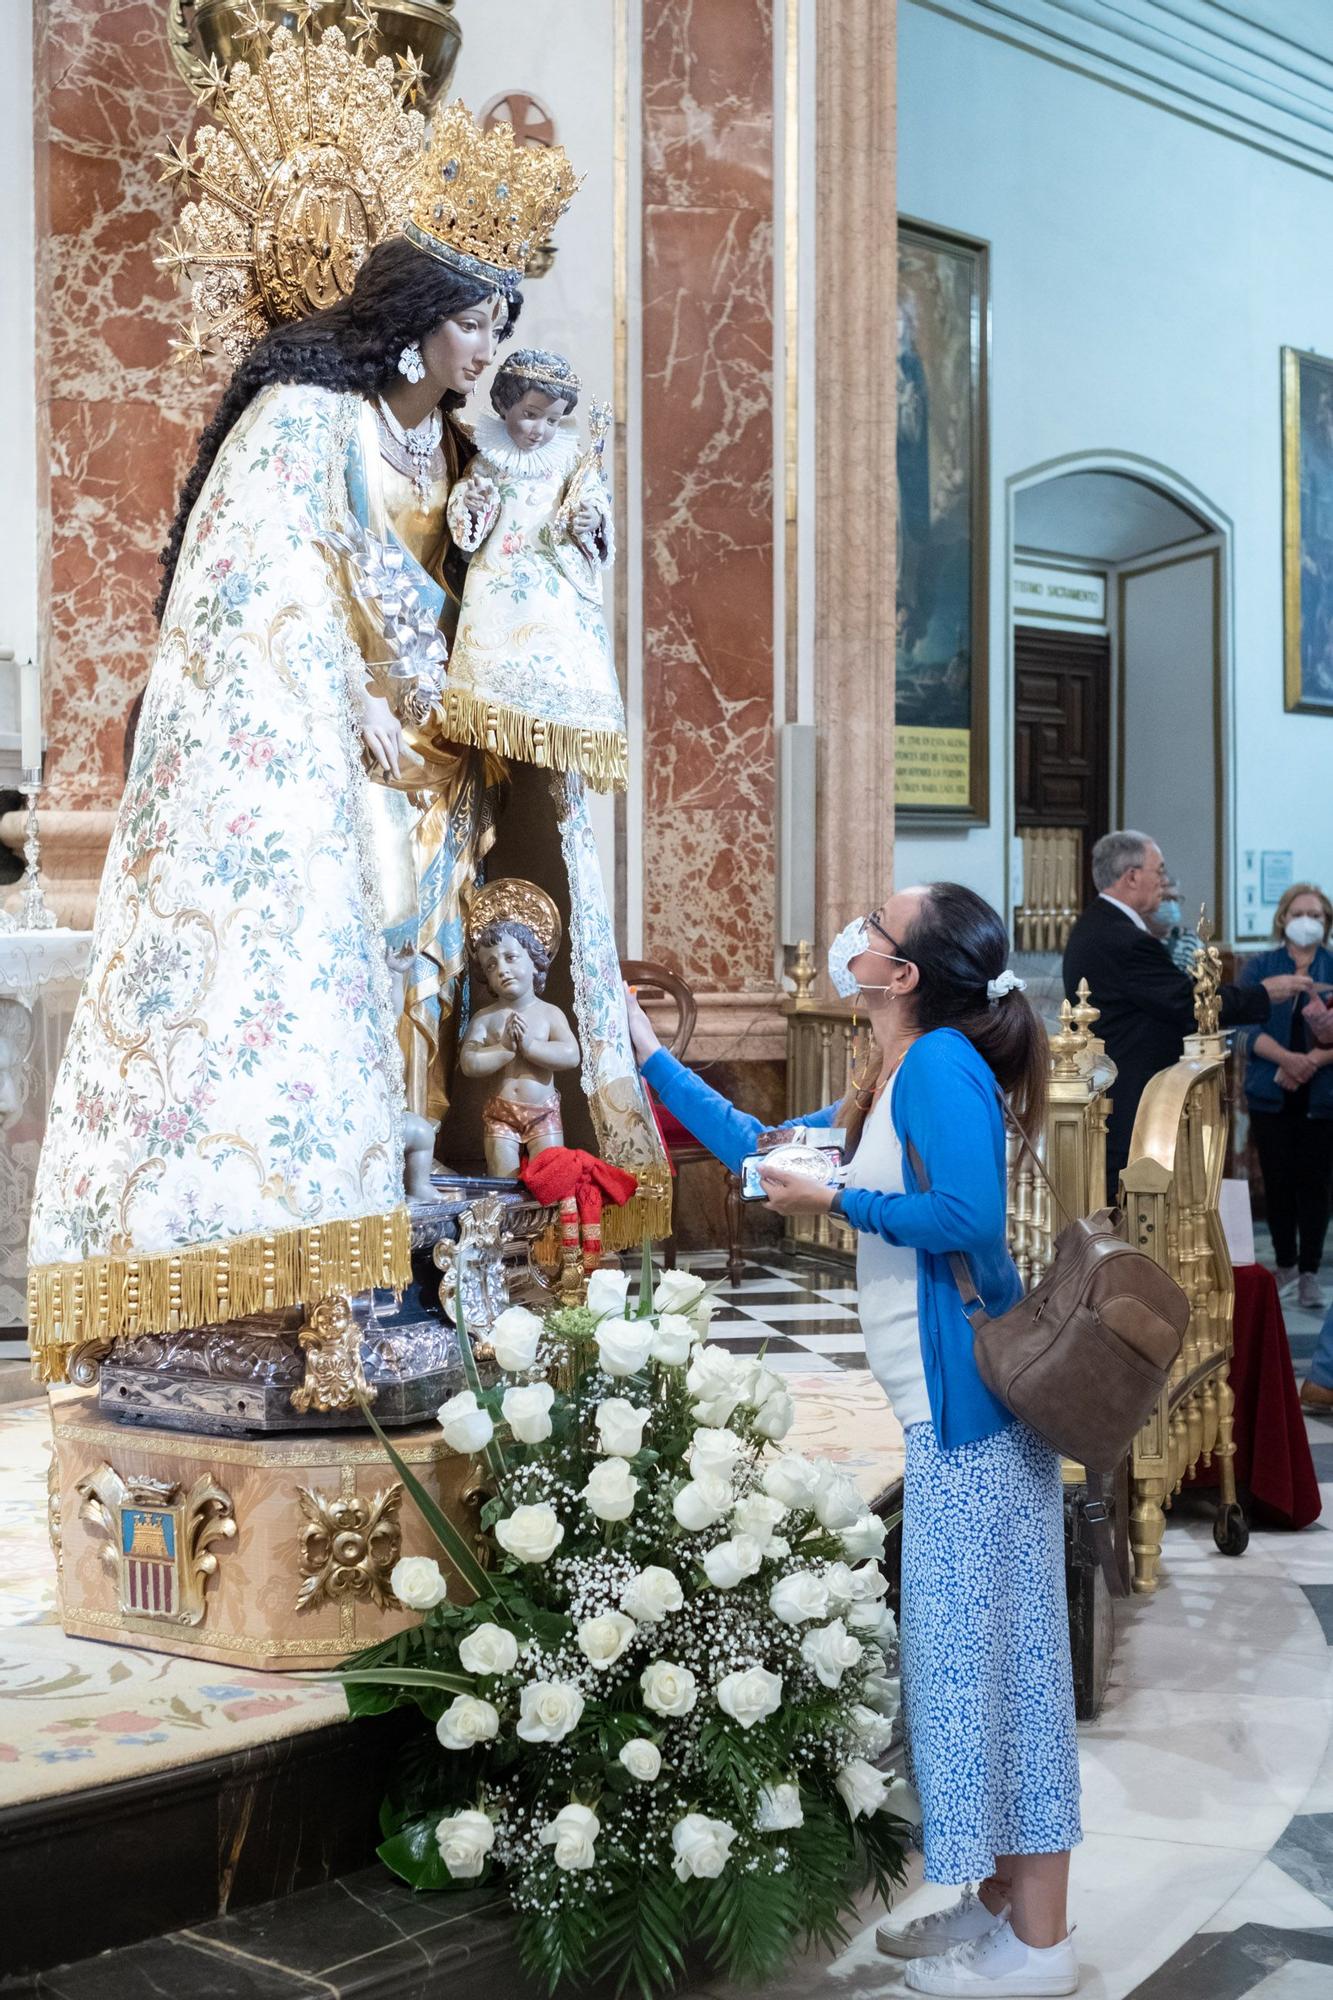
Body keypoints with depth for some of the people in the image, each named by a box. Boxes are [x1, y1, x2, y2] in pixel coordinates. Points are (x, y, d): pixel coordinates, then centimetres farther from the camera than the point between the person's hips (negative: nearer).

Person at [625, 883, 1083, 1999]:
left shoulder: (942, 1064, -14)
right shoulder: (887, 1093, 14)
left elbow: (970, 1214, -25)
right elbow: (761, 1149, 25)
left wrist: (833, 1200, -14)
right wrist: (649, 1051, 26)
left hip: (971, 1405, -10)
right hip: (944, 1408, 10)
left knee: (990, 1648, -2)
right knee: (967, 1648, 15)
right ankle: (1003, 1903, 27)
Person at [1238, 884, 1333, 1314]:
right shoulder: (1259, 967, 4)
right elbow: (1247, 1026, -8)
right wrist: (1287, 1059, -21)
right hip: (1271, 1095, 1)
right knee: (1277, 1181, 5)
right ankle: (1286, 1267, 20)